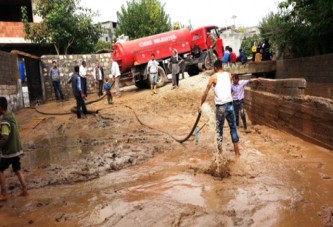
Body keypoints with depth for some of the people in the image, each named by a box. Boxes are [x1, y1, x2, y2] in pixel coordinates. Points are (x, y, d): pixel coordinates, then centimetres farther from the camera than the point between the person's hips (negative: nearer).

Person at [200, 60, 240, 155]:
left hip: (220, 106, -3)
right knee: (233, 127, 14)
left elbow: (205, 93, 0)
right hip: (230, 104, 3)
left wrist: (200, 104, 10)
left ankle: (220, 151, 12)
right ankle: (237, 151, 18)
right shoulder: (229, 75, 9)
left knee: (219, 129, 9)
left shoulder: (213, 77, -1)